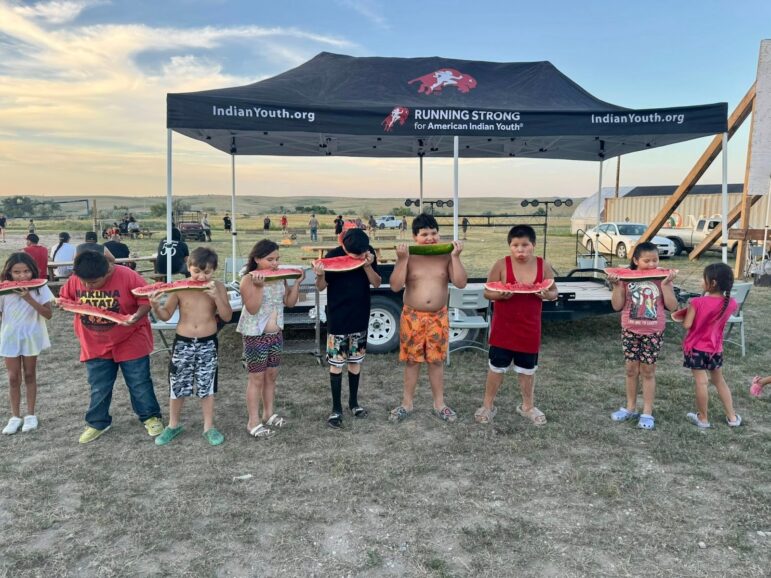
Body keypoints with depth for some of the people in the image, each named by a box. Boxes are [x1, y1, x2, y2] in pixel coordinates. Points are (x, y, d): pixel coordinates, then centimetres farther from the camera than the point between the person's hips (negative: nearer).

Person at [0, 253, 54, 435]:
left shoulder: (39, 288, -11)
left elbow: (48, 314, -15)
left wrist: (29, 298, -26)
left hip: (31, 337, -1)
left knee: (30, 375, 10)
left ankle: (30, 414, 21)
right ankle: (15, 416, 19)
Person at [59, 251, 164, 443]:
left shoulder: (127, 276, -22)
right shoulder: (75, 280, -9)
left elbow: (146, 300, -16)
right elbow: (65, 298, 8)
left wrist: (136, 316, -33)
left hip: (130, 341, -3)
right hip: (95, 345, 4)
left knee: (139, 383, 8)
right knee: (98, 387, 14)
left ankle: (151, 416, 26)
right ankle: (97, 423, 32)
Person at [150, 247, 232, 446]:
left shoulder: (218, 287, -7)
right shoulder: (179, 287, -7)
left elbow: (227, 317, -10)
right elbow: (166, 315, 0)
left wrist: (216, 296, -22)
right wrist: (155, 305, -21)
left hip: (208, 344, 0)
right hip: (182, 343, 1)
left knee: (207, 386, 9)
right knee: (177, 385, 10)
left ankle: (209, 427, 24)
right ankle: (173, 425, 31)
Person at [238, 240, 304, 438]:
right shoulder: (248, 280, -16)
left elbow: (289, 302, 6)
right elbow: (252, 309, -23)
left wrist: (296, 283, -4)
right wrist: (258, 286, -30)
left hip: (276, 333, 6)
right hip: (255, 335, -6)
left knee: (271, 375, 15)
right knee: (257, 378, 1)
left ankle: (268, 413, 30)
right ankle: (253, 421, 11)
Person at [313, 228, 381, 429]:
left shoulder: (369, 253, -6)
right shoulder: (333, 256, -16)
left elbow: (376, 283, -2)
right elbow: (322, 287, -7)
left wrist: (367, 266, -19)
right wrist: (320, 275, -28)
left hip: (360, 317, 3)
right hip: (337, 318, -3)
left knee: (355, 360, 15)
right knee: (336, 363, 2)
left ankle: (354, 402, 30)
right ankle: (336, 408, 14)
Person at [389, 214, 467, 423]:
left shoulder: (446, 256, -2)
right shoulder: (408, 257, -6)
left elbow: (461, 283, -10)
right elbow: (395, 286, -15)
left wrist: (456, 257, -16)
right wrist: (402, 259, -22)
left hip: (438, 317, 1)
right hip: (412, 317, -1)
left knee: (437, 361, 10)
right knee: (411, 361, 9)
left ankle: (439, 404, 25)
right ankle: (407, 403, 24)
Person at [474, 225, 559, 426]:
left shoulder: (543, 266, -4)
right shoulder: (501, 265, -10)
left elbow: (554, 292, 5)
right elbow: (487, 292, -5)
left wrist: (546, 295, -18)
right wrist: (500, 295, -26)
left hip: (529, 328, 2)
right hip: (503, 327, -2)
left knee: (527, 369, 16)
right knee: (497, 367, 8)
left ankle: (527, 406, 35)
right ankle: (488, 405, 24)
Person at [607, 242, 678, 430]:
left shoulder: (662, 279, -3)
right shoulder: (626, 278, -5)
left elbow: (672, 306, -8)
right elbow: (617, 306, -5)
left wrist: (666, 284, -16)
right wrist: (616, 285, -15)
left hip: (653, 332, -1)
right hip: (630, 331, 1)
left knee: (648, 371, 5)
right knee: (631, 369, 10)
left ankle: (647, 413, 15)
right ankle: (630, 408, 25)